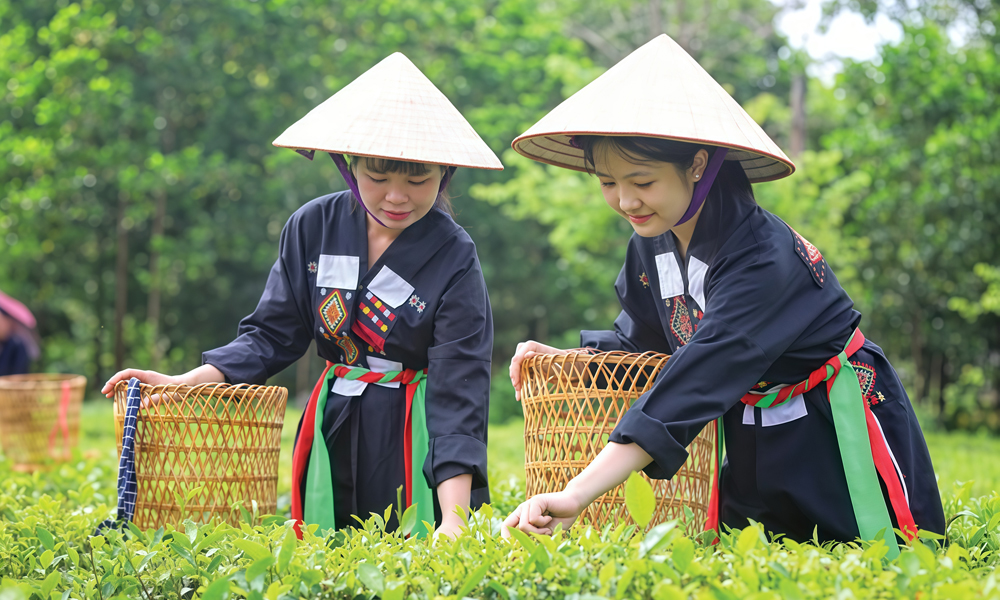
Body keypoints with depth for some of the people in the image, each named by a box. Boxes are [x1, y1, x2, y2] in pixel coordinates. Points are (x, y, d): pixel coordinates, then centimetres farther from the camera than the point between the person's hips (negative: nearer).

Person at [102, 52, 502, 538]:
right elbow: (272, 334, 5)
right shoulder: (313, 228, -4)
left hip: (420, 436, -3)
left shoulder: (454, 261, -15)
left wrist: (454, 521, -31)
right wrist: (183, 383, -9)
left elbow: (459, 390, -21)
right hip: (333, 432, 4)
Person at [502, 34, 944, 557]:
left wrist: (578, 494, -51)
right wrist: (568, 356, -10)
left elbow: (695, 382, -43)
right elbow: (642, 338, 12)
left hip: (839, 431, -7)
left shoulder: (763, 258, -33)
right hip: (753, 434, 7)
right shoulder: (650, 244, -7)